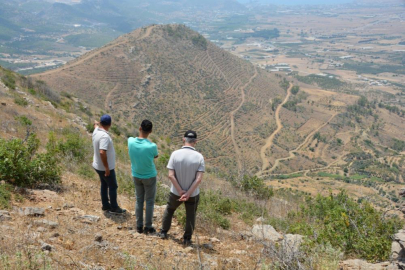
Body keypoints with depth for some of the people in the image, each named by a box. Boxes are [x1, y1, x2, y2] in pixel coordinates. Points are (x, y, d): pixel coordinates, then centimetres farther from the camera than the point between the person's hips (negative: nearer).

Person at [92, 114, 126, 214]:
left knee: (104, 185, 21)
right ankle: (114, 208, 17)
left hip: (98, 166, 9)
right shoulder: (104, 136, -30)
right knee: (113, 187, 7)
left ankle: (105, 205, 33)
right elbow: (102, 152, -37)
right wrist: (107, 167, -29)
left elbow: (97, 126, 24)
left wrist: (96, 124, 48)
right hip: (105, 168, -9)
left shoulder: (96, 131, -3)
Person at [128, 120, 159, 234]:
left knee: (139, 200, 18)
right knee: (150, 202, 12)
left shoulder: (130, 141, -16)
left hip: (136, 176, 4)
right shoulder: (152, 146, -27)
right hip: (149, 177, -4)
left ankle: (139, 226, 26)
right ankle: (148, 227, 20)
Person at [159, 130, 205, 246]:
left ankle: (164, 232, 41)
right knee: (190, 215, 21)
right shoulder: (199, 157, -16)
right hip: (193, 193, -1)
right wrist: (188, 194, -18)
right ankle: (187, 239, 31)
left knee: (169, 210, 27)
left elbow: (171, 175, -19)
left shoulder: (175, 154, -16)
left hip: (176, 192, 1)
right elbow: (199, 179, -21)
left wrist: (181, 192, -15)